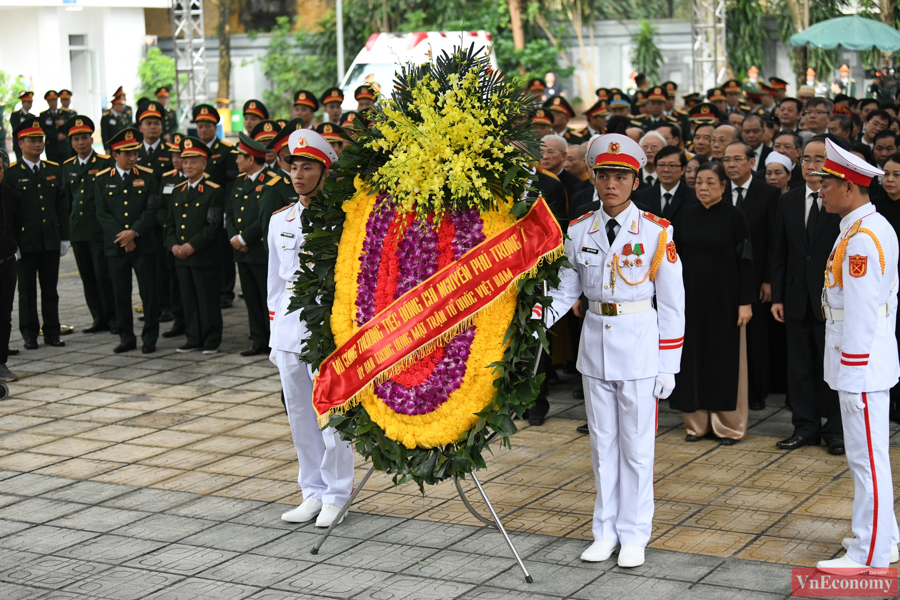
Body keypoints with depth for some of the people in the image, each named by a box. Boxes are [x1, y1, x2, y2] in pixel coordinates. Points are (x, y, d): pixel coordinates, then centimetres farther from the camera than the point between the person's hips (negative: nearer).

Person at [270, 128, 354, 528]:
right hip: (289, 330, 6)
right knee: (299, 416, 11)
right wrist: (275, 333, 14)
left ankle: (336, 494, 12)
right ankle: (313, 492, 22)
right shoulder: (280, 221, 12)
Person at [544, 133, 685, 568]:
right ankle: (606, 531, 23)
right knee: (602, 442, 11)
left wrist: (668, 366, -6)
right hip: (595, 341, 3)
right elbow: (564, 291, 5)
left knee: (636, 444, 3)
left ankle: (634, 535, 15)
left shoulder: (656, 232, -7)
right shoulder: (579, 232, 2)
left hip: (640, 344, -3)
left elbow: (672, 304, -4)